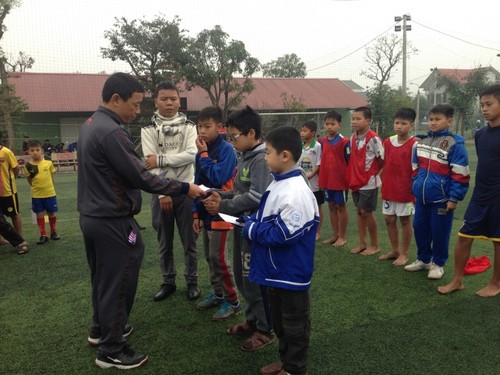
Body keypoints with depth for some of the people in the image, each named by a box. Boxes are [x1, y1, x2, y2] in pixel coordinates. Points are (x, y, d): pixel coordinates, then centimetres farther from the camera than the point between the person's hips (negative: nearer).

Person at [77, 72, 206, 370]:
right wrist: (184, 188, -16)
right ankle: (111, 351, 16)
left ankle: (101, 329, 40)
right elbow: (140, 177, -23)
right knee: (117, 282, 3)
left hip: (92, 216, 10)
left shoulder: (90, 125, 10)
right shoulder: (112, 132, -22)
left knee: (103, 277, 23)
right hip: (112, 221, -10)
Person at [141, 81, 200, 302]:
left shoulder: (189, 127, 2)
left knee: (189, 241, 8)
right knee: (164, 243, 12)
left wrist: (160, 159, -17)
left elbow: (191, 155, -13)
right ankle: (168, 282, 27)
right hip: (160, 193, 1)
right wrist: (163, 193, -15)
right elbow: (150, 164, -8)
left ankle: (192, 282, 23)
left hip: (185, 191, 0)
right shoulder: (148, 130, 1)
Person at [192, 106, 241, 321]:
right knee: (209, 256, 15)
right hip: (206, 211, 8)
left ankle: (232, 301, 8)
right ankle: (218, 293, 30)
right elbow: (197, 183, 13)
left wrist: (204, 154, -17)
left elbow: (218, 178, -26)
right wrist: (196, 212, 10)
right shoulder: (203, 151, 9)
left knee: (218, 257, -4)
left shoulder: (226, 149, -13)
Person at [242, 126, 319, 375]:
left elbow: (283, 234, -28)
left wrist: (250, 230, -17)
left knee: (294, 323, 11)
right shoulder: (278, 183, 5)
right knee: (279, 320, 24)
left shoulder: (296, 193, -27)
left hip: (291, 272, -10)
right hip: (275, 269, 10)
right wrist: (247, 220, -2)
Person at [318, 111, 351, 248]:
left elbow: (349, 161, -8)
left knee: (341, 206, 5)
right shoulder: (323, 142, 5)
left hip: (340, 179, -6)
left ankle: (342, 236, 16)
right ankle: (335, 235, 25)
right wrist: (322, 179, 10)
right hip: (327, 179, 6)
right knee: (332, 206, 13)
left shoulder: (344, 141, -12)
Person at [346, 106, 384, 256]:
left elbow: (382, 159, -12)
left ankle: (374, 245, 17)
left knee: (366, 212, 0)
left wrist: (374, 173, -4)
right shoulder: (353, 138, 5)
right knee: (359, 211, 12)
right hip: (356, 180, 7)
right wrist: (352, 175, 7)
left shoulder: (373, 138, -16)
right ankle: (362, 243, 24)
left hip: (369, 181, -7)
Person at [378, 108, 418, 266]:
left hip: (406, 190, -5)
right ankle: (394, 250, 29)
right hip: (389, 190, 6)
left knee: (405, 220, 7)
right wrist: (382, 187, 11)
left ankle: (404, 254, 20)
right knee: (389, 219, 12)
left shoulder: (414, 144, -11)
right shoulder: (387, 142, 5)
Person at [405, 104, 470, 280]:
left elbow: (460, 175, -13)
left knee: (439, 232, 6)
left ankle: (438, 263, 24)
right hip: (421, 197, 6)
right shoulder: (422, 142, 9)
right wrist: (414, 190, 15)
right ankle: (423, 259, 32)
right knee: (420, 228, 14)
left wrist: (454, 198, -15)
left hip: (441, 199, -6)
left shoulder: (454, 144, -12)